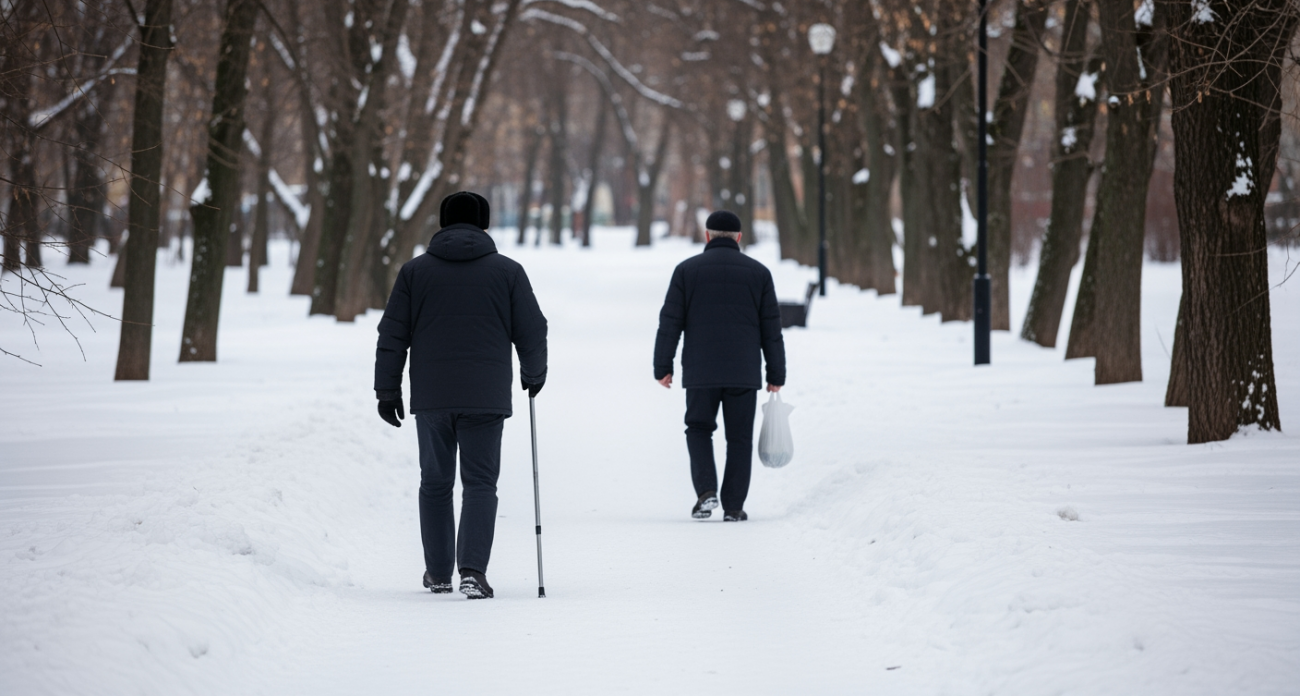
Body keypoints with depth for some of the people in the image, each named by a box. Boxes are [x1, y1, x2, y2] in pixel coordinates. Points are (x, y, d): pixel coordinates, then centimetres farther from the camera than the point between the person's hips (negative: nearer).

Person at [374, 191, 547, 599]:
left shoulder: (415, 271, 4)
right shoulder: (507, 271, 2)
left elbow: (392, 336, 4)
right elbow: (532, 332, 5)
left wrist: (387, 390, 10)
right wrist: (533, 375, 23)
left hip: (431, 397, 1)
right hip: (486, 398, -1)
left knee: (435, 484, 14)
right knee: (480, 483, 1)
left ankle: (438, 573, 20)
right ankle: (473, 570, -15)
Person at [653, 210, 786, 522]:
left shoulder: (686, 270, 2)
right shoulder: (758, 272, 5)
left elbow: (670, 322, 0)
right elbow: (771, 329, 6)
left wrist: (663, 367, 5)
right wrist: (776, 375, 10)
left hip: (700, 372, 0)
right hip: (744, 373, 0)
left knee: (699, 429, 13)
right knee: (739, 438, 7)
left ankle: (706, 490, -6)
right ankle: (733, 506, 6)